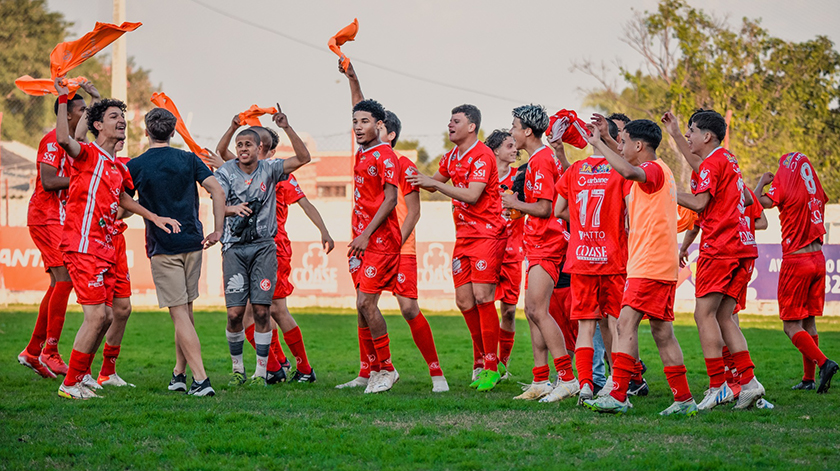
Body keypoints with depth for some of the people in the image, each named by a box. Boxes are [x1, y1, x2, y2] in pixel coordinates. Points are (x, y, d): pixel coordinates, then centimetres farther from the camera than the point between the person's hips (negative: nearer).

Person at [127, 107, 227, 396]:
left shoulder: (135, 166, -4)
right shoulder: (189, 160, 4)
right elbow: (217, 191, -5)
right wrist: (218, 231, 1)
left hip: (162, 248, -4)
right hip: (192, 243, 4)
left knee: (179, 312, -5)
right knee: (186, 309, 16)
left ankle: (201, 380, -14)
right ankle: (179, 374, 22)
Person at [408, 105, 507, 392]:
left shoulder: (482, 156, -14)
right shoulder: (451, 157, 13)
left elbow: (472, 195, -24)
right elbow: (435, 182, 30)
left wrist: (435, 184, -20)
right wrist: (418, 179, 8)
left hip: (486, 235, -8)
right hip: (463, 236, 8)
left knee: (482, 298, -13)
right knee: (464, 301, 4)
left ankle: (491, 368, -8)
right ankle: (486, 358, 17)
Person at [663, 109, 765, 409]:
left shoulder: (713, 163, -9)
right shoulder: (727, 159, 20)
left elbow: (700, 202, -17)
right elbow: (699, 165, 40)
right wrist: (674, 134, 45)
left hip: (720, 248, -9)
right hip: (743, 248, 9)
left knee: (704, 313, -7)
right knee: (723, 318, 10)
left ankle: (718, 386, -12)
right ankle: (749, 382, 1)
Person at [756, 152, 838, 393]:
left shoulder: (784, 187, -11)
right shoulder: (815, 191, 9)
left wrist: (762, 182, 6)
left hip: (796, 261, -7)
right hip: (818, 259, 7)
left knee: (792, 326, -3)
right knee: (809, 323, 12)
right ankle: (809, 378, 12)